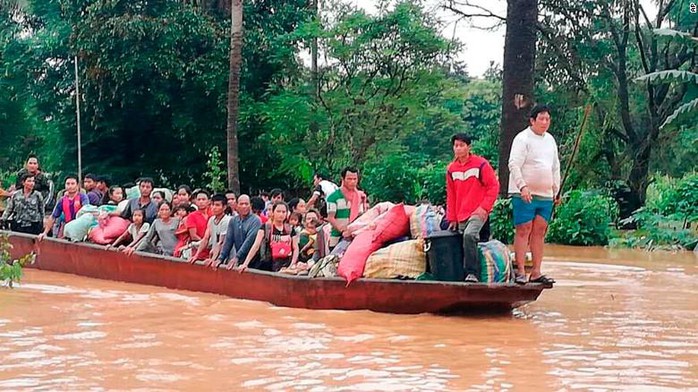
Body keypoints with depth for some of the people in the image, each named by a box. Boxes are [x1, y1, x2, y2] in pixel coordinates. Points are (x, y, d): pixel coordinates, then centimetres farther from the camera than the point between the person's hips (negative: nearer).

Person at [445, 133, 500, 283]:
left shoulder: (481, 164, -5)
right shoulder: (451, 169, 10)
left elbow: (494, 186, -4)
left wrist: (484, 207, -12)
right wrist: (452, 218, 13)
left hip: (478, 213, -6)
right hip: (461, 216, 6)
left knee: (469, 235, -29)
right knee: (463, 242, 5)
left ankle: (472, 273, -27)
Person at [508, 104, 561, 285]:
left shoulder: (550, 140, 16)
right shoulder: (522, 139, -6)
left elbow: (555, 167, 23)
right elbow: (514, 165, -14)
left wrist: (556, 191, 18)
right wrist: (523, 186, -24)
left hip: (545, 195, 7)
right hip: (525, 194, -6)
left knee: (539, 232, 5)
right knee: (523, 231, -6)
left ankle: (536, 272, 8)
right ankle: (520, 272, -4)